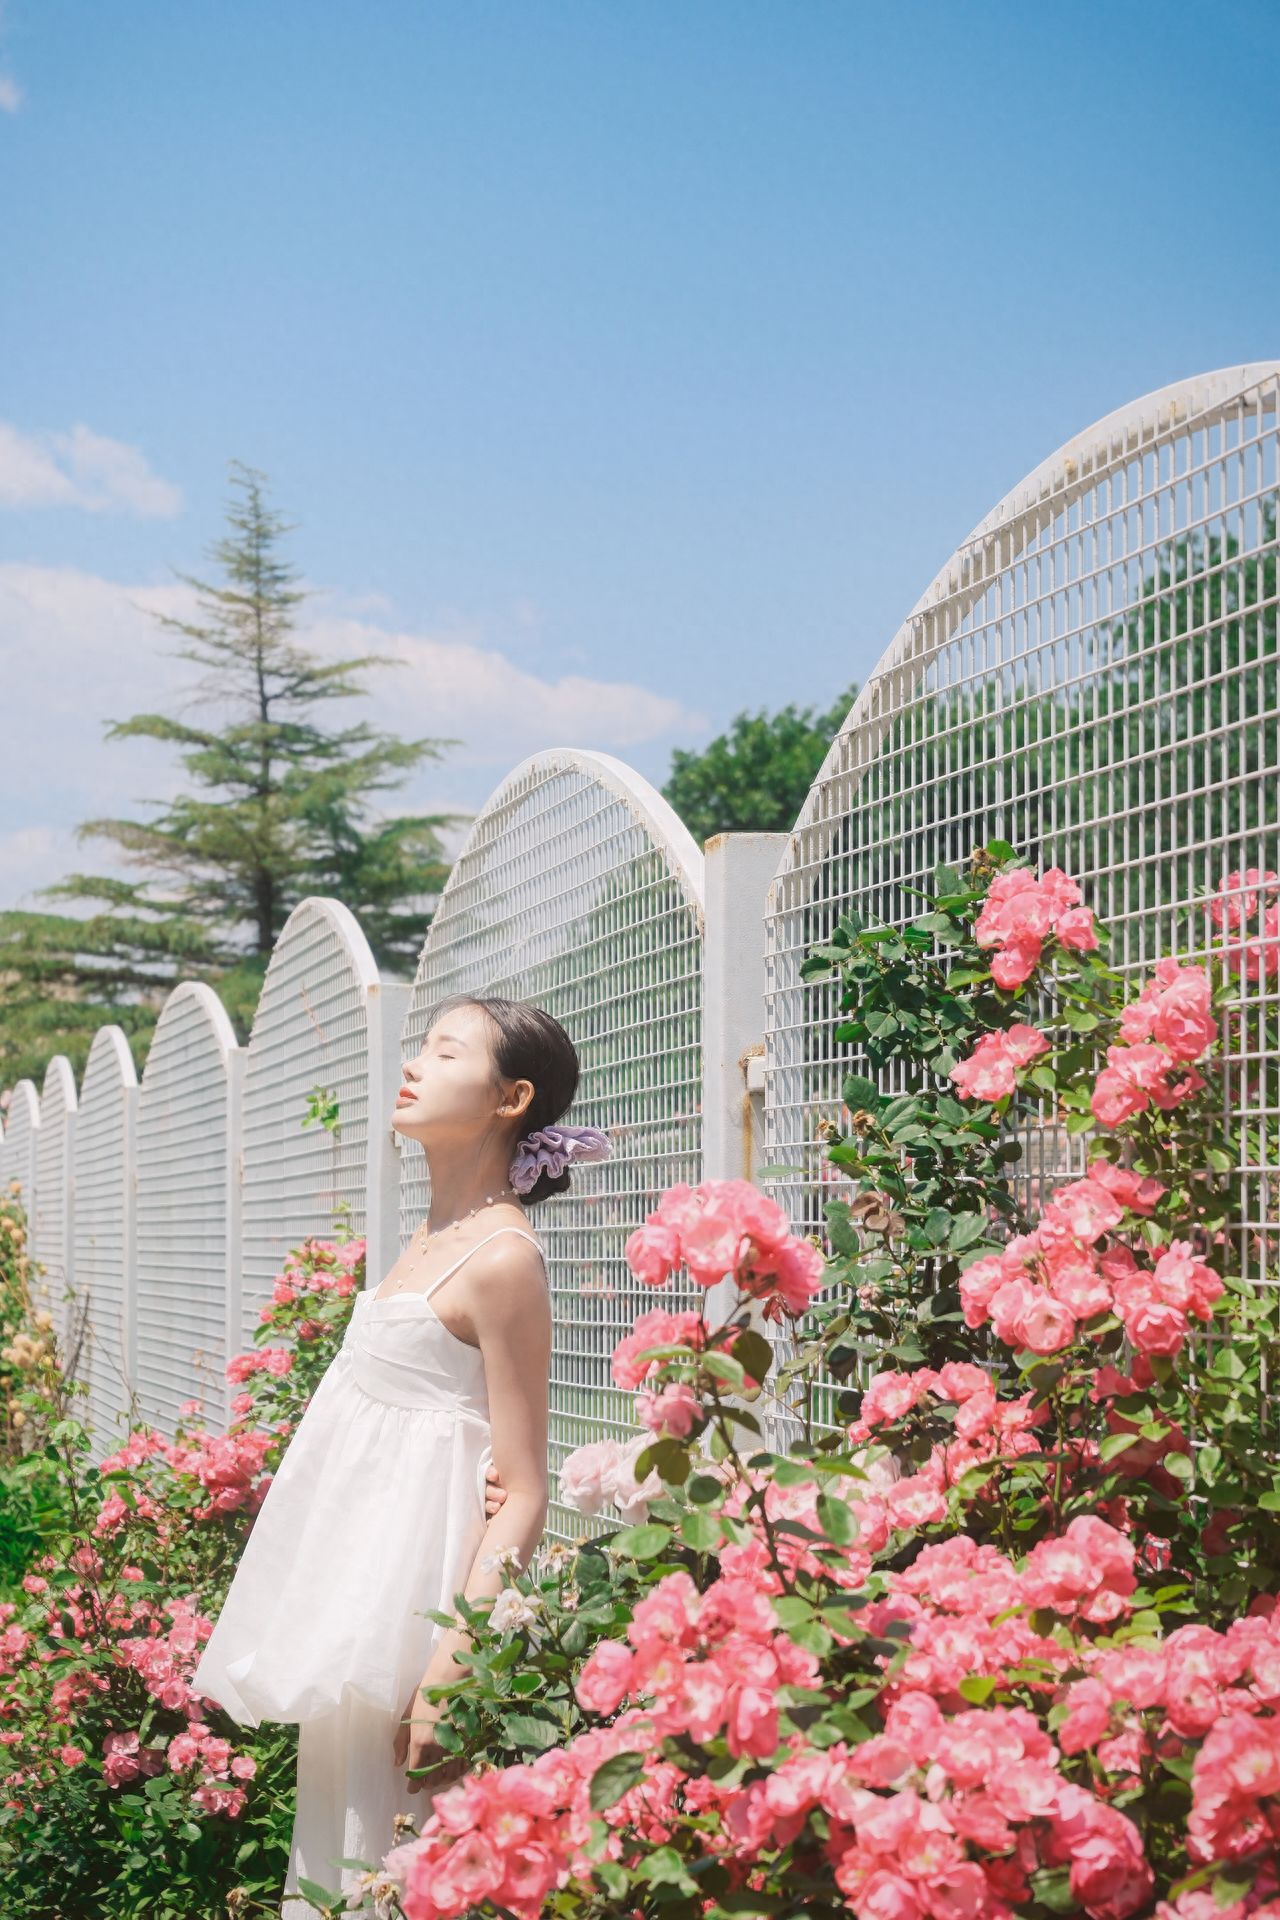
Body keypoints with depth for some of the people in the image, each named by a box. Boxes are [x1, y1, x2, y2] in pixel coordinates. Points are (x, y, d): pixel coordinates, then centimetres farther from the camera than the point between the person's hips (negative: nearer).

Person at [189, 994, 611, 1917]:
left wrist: (451, 1669, -23)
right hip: (367, 1566, 9)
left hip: (415, 1594, -9)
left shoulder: (501, 1258, -15)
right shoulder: (433, 1239, 11)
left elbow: (521, 1495, -18)